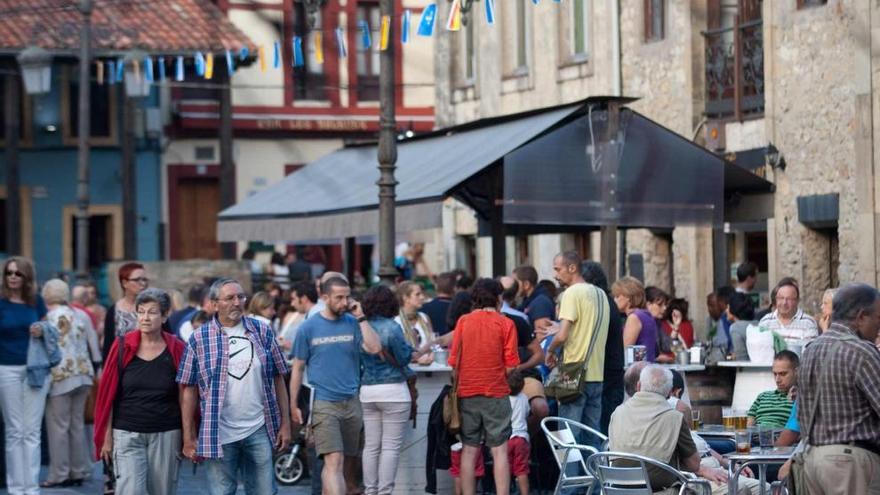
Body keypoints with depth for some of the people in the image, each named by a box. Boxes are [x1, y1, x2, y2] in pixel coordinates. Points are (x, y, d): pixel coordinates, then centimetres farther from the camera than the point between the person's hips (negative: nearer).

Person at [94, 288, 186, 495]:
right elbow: (108, 394, 2)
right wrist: (107, 437, -1)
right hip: (127, 434, -1)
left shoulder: (176, 349, 0)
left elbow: (184, 396, 3)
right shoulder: (122, 346, 0)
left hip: (166, 436, 1)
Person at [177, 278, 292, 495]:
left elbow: (278, 379, 9)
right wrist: (188, 438, -4)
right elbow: (189, 390, -1)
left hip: (259, 430, 2)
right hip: (219, 435, -2)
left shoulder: (262, 332, 5)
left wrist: (285, 423, 4)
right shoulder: (199, 339, -1)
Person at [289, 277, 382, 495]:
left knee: (349, 460, 11)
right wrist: (294, 405, 4)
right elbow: (298, 368, 5)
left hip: (351, 402, 4)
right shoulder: (309, 328, 0)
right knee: (334, 461, -14)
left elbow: (375, 348, -9)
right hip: (323, 404, -4)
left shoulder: (353, 323, 6)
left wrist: (361, 317, -8)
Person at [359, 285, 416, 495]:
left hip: (367, 389, 6)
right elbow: (404, 357, -9)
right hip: (393, 390, -6)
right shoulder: (392, 328, -12)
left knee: (371, 445, 10)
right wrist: (410, 348, 11)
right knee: (391, 446, -1)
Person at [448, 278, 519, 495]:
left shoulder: (463, 321, 2)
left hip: (467, 393, 2)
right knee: (499, 451, 0)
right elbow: (511, 365, -6)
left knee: (469, 450, 8)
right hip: (496, 393, -2)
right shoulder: (505, 323, -4)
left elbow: (453, 361, 2)